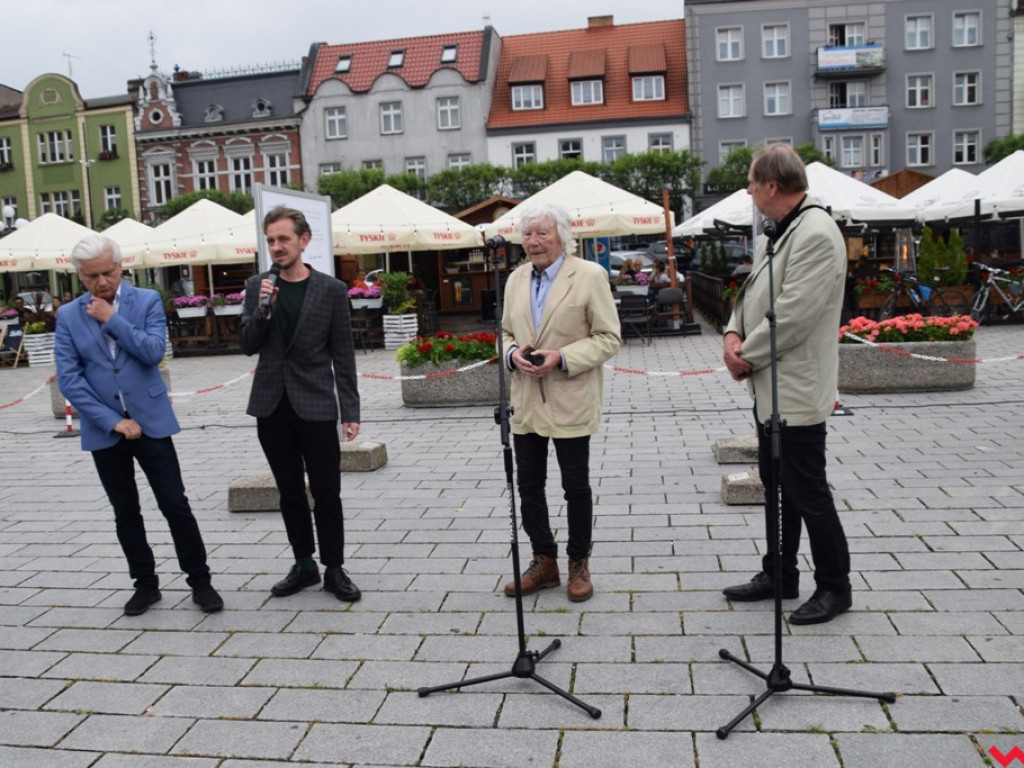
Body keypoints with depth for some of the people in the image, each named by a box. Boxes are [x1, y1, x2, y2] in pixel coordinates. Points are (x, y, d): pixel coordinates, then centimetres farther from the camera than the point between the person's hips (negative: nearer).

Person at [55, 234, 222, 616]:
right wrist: (113, 421, -11)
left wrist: (111, 318, -14)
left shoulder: (147, 300, -1)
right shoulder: (68, 316, 2)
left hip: (150, 422, -2)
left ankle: (200, 581, 10)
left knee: (176, 504, -3)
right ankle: (145, 584, 25)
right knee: (126, 512, 11)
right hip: (104, 429, 2)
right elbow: (68, 378, -4)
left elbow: (154, 351, -15)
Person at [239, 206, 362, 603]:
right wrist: (261, 309, -14)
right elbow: (247, 346, 3)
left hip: (315, 406, -3)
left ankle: (333, 569, 16)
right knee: (290, 492, 13)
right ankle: (303, 565, 26)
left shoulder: (331, 290, -3)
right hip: (272, 406, 3)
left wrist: (351, 411, -6)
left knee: (326, 492, 2)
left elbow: (343, 355, -2)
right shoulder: (257, 286, 5)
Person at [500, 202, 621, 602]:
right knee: (528, 486, 11)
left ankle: (579, 565, 24)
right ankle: (543, 561, 28)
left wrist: (562, 357, -20)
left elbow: (608, 337, -8)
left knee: (576, 486, 7)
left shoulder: (590, 276, -7)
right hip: (526, 402, 5)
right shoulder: (516, 279, 11)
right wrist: (513, 353, -5)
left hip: (570, 401, -5)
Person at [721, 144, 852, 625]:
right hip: (771, 388, 10)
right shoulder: (784, 232, 13)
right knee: (776, 485, 18)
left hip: (795, 391, -10)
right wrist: (734, 334, -2)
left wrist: (747, 356, -14)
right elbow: (754, 291, 16)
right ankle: (779, 575, 33)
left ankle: (834, 587, 19)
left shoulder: (815, 234, -20)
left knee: (807, 492, 2)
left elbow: (792, 316, -25)